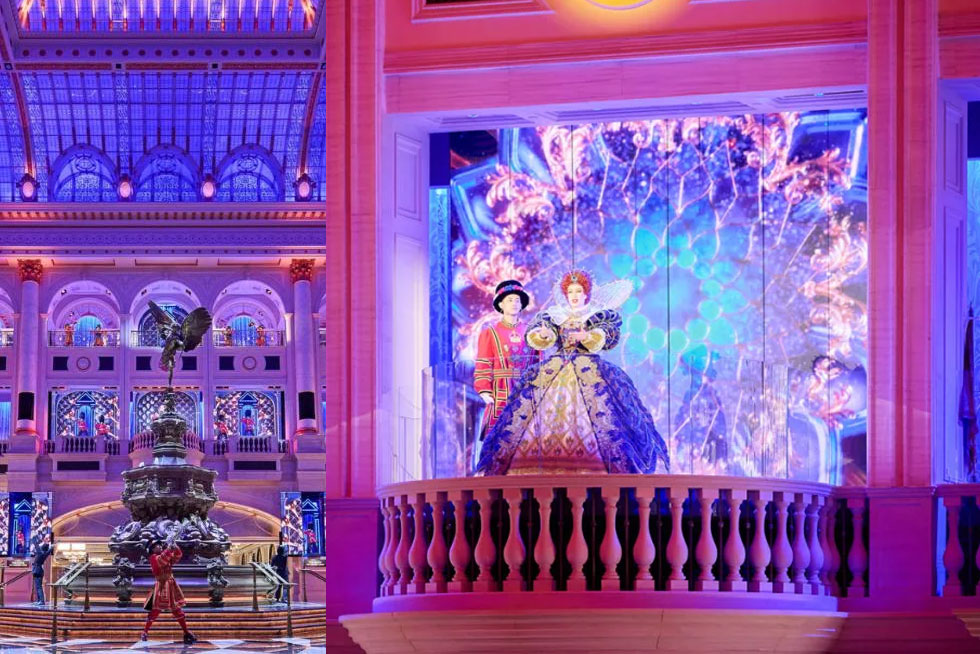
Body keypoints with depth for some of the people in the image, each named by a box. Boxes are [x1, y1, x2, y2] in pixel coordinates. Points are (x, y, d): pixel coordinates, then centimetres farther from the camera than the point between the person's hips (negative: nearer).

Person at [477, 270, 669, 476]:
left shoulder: (600, 317, 12)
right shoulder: (554, 316, 17)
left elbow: (604, 339, -6)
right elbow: (537, 339, 2)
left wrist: (587, 337, -27)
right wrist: (543, 335, -22)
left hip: (590, 372, -3)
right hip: (554, 373, 3)